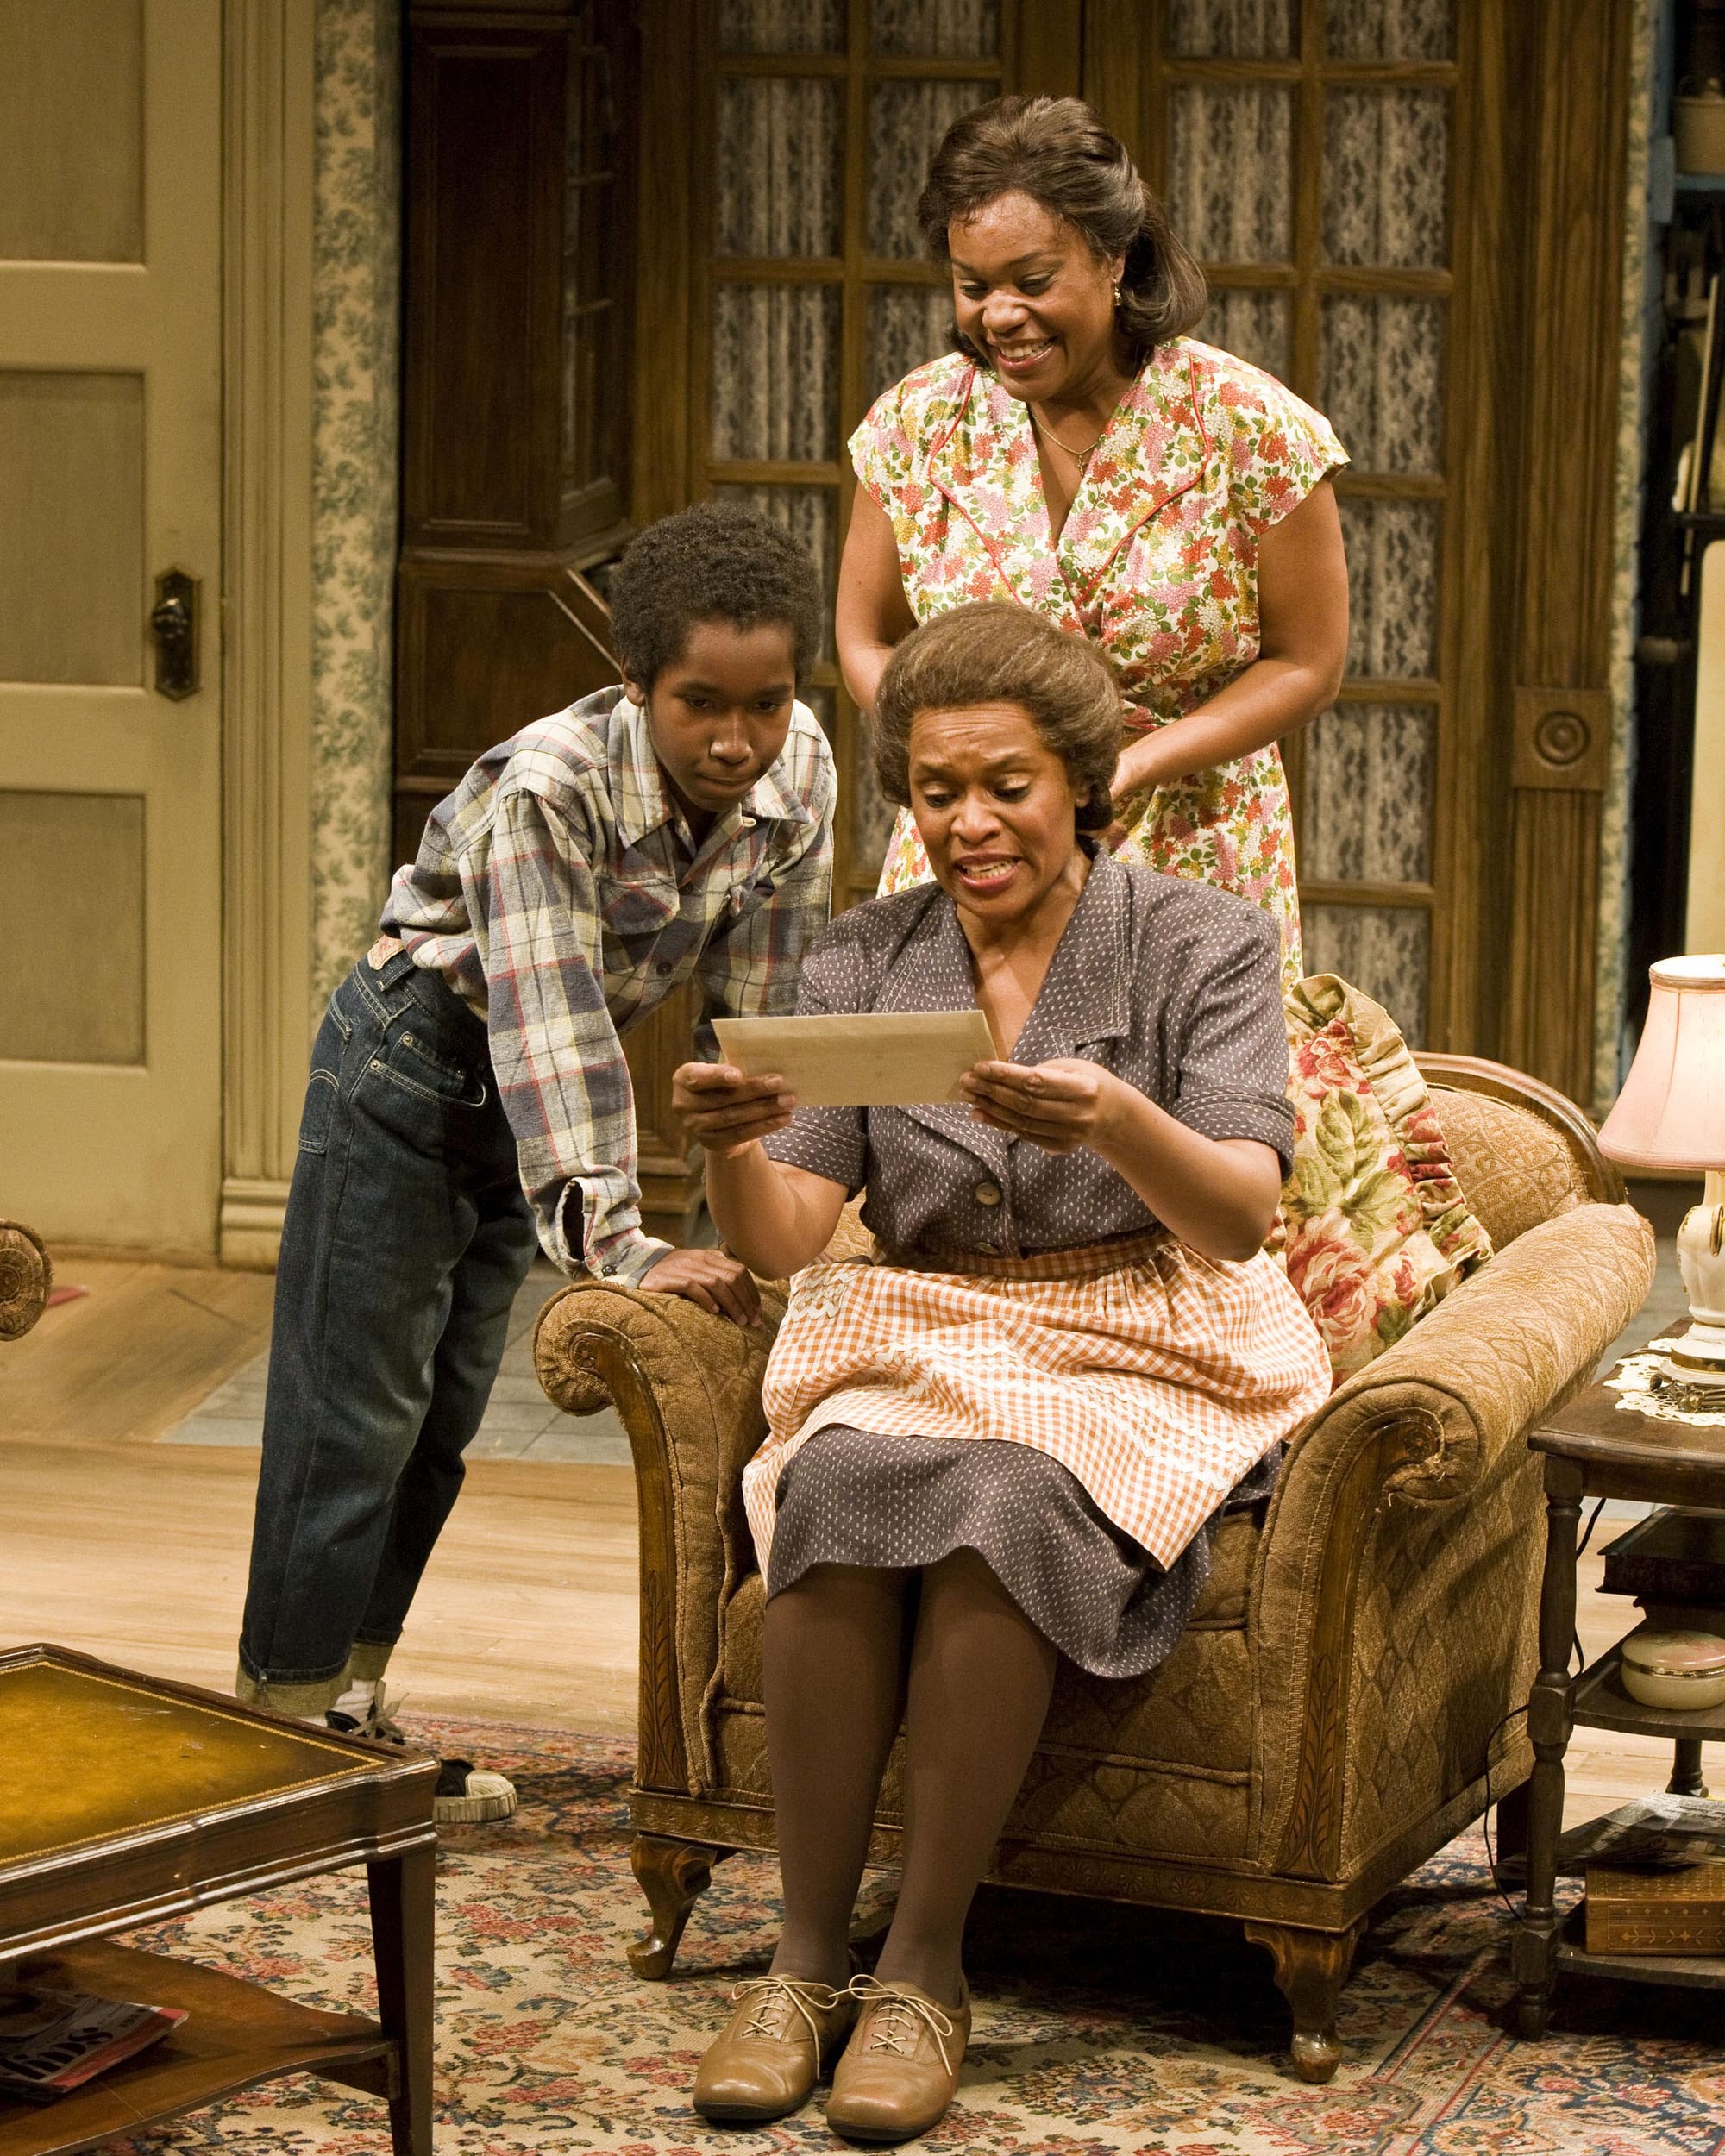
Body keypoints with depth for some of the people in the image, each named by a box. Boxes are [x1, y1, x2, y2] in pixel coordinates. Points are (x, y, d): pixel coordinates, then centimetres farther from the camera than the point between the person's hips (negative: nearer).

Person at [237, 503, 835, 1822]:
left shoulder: (798, 774, -15)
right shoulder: (549, 789, -33)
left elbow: (766, 1006, -6)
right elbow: (551, 1030, -38)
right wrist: (623, 1247, -45)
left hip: (523, 1098, 6)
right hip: (418, 1054, -6)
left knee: (444, 1414, 12)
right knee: (356, 1405, -4)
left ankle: (354, 1710, 23)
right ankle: (288, 1722, 6)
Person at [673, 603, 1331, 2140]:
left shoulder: (1198, 942, 0)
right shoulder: (863, 962, 9)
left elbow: (1239, 1217, -13)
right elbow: (784, 1239, 0)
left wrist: (1117, 1123, -34)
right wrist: (729, 1149, -23)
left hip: (1147, 1359, -2)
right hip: (920, 1345, 3)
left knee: (1000, 1498, -35)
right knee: (839, 1487, -32)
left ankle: (925, 1971, -24)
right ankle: (807, 1956, -23)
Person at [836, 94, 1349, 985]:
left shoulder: (1246, 426, -10)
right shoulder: (919, 424, -1)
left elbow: (1307, 664, -4)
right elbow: (868, 643, 9)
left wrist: (1127, 768, -16)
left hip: (1191, 863, -2)